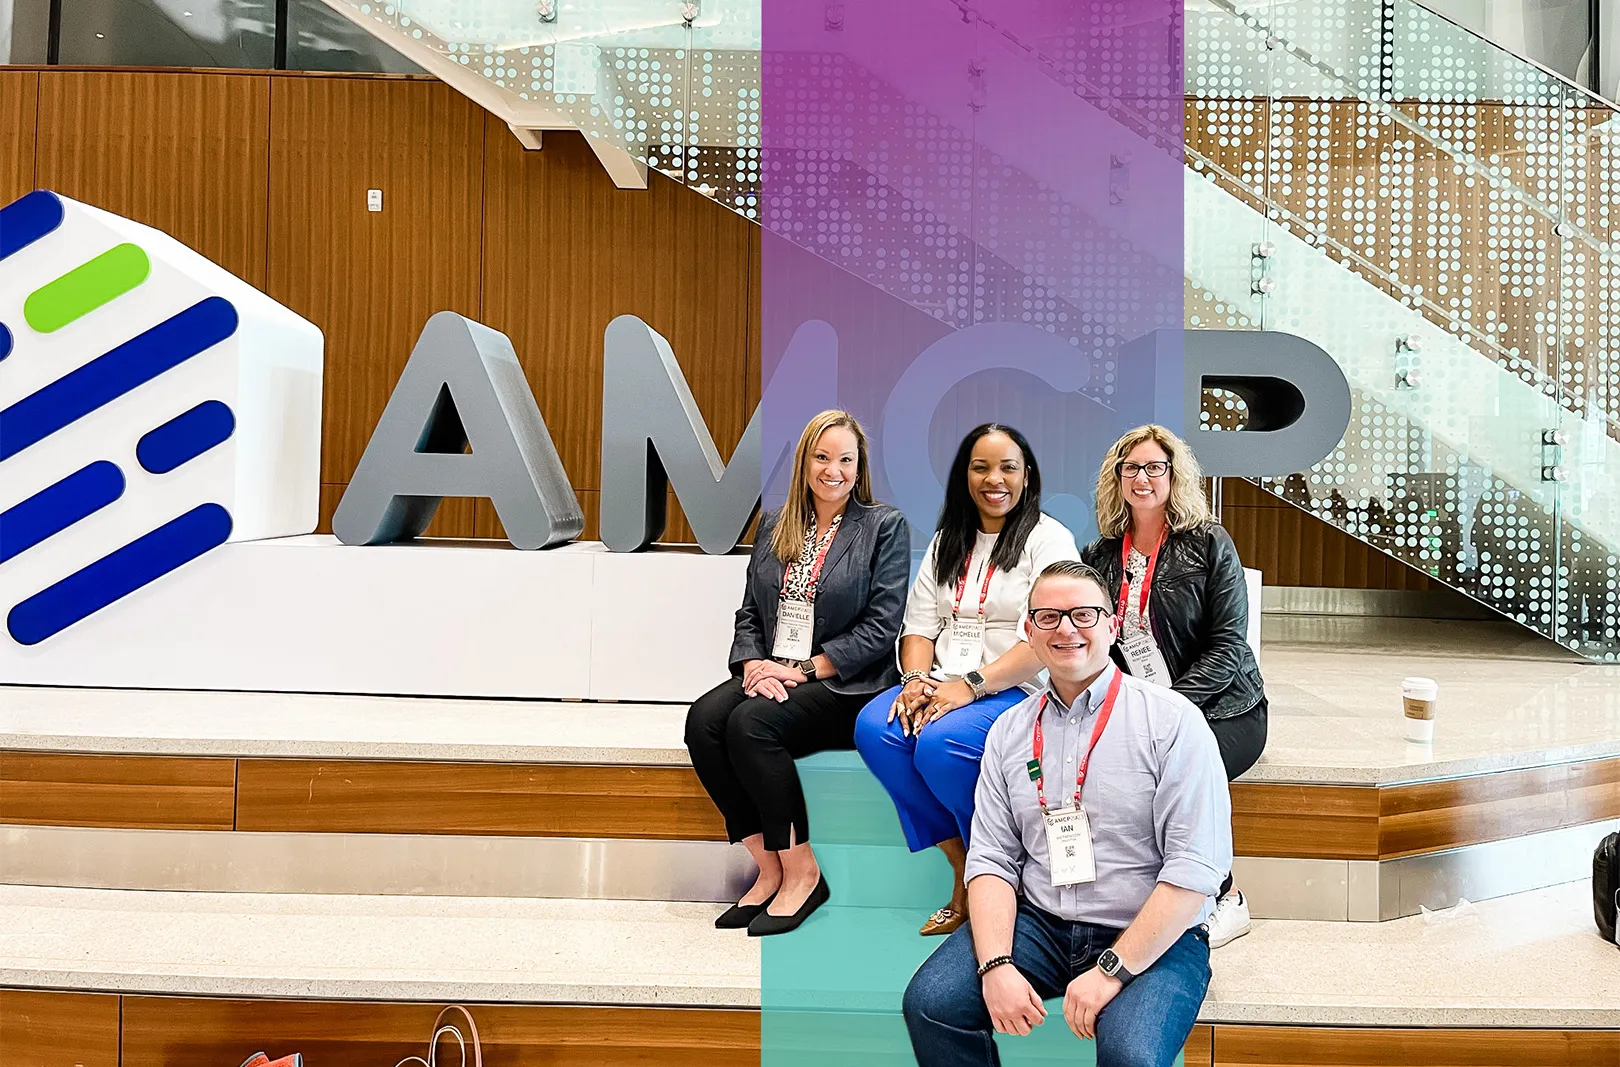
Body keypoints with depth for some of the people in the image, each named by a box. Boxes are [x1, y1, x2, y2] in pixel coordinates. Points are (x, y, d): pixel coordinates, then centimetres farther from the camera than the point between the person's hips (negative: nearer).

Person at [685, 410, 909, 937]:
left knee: (750, 723, -31)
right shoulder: (775, 526, 18)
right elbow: (750, 610, 15)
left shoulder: (884, 526, 1)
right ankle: (769, 868, -15)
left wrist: (802, 670, -14)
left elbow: (881, 626, -8)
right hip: (772, 674, 5)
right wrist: (753, 664, -6)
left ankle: (801, 872, -16)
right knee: (703, 719, -24)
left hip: (843, 684, -5)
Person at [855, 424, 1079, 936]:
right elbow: (920, 622, 13)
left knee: (940, 744, -33)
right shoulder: (948, 542, 19)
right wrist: (917, 679, -8)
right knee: (874, 728, -23)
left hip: (1018, 691, -6)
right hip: (944, 686, 6)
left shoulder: (1049, 539, -1)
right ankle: (962, 866, -11)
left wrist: (970, 685, -22)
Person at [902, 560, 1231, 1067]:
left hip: (1151, 936, -4)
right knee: (930, 1002, -17)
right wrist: (996, 965, -13)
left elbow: (1195, 869, -13)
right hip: (1038, 921, 4)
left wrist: (1112, 969, -17)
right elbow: (991, 858, 3)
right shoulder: (1009, 731, 8)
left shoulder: (1172, 720, -7)